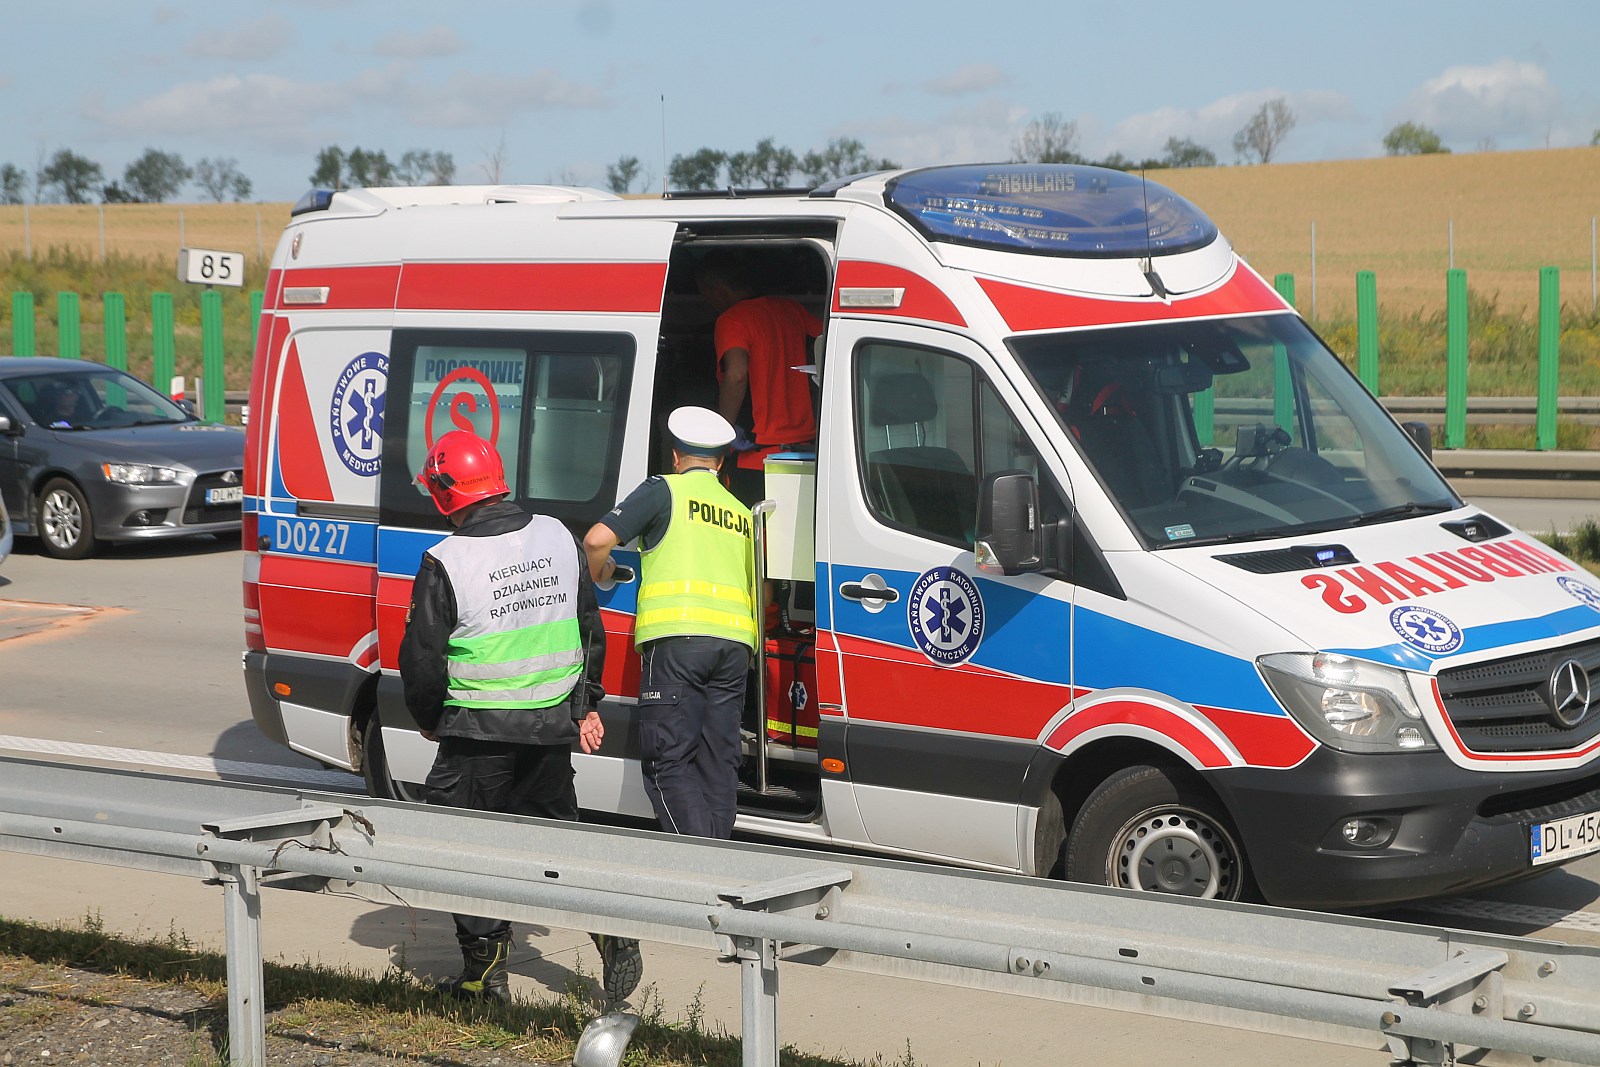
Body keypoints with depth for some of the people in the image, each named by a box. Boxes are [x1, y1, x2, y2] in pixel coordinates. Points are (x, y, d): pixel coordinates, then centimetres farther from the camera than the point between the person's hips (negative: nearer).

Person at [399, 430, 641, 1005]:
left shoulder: (445, 562, -15)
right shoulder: (557, 536, 3)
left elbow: (421, 656, -10)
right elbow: (590, 628, 12)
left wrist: (427, 717, 9)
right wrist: (587, 704, 21)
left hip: (479, 730, -5)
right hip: (553, 723, 6)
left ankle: (486, 970, 10)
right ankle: (611, 932, 6)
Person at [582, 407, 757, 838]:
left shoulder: (665, 490, 6)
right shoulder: (742, 513, 24)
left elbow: (598, 539, -4)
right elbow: (760, 588, 27)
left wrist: (598, 575, 15)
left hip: (676, 639, -5)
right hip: (734, 641, 5)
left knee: (670, 758, -6)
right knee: (719, 761, 10)